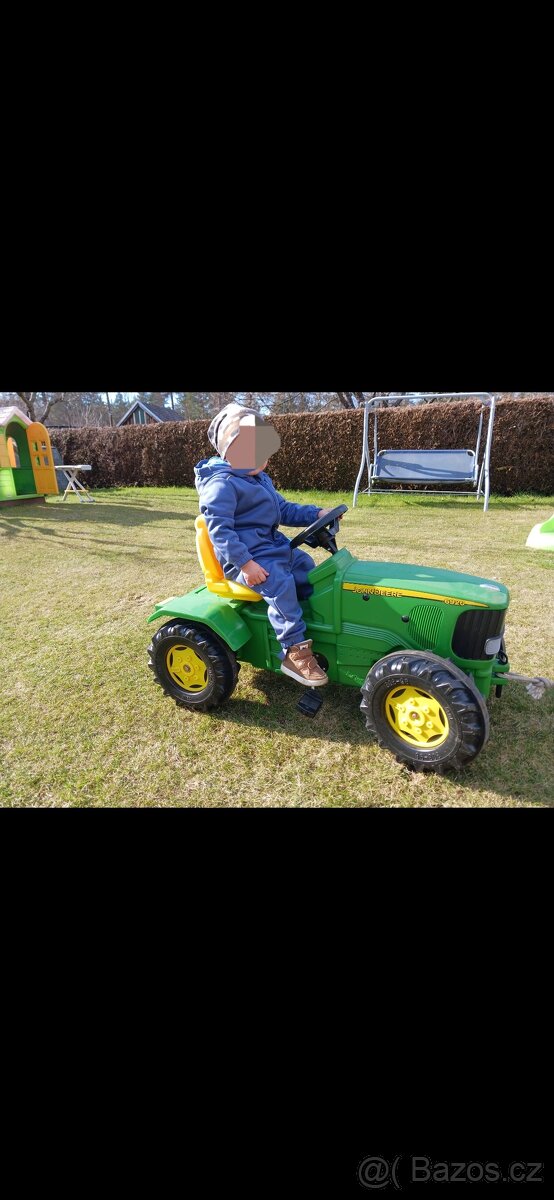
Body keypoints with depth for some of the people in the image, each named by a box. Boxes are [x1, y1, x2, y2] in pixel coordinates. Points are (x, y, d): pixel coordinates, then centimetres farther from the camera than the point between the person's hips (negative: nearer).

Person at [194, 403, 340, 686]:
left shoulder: (260, 479, 16)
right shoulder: (221, 485, -16)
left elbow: (284, 509, 21)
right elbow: (219, 529, -24)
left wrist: (316, 514, 5)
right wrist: (245, 563, -33)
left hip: (272, 546, 11)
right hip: (245, 555, -11)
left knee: (307, 568, 12)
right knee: (280, 584, -31)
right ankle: (294, 652, -23)